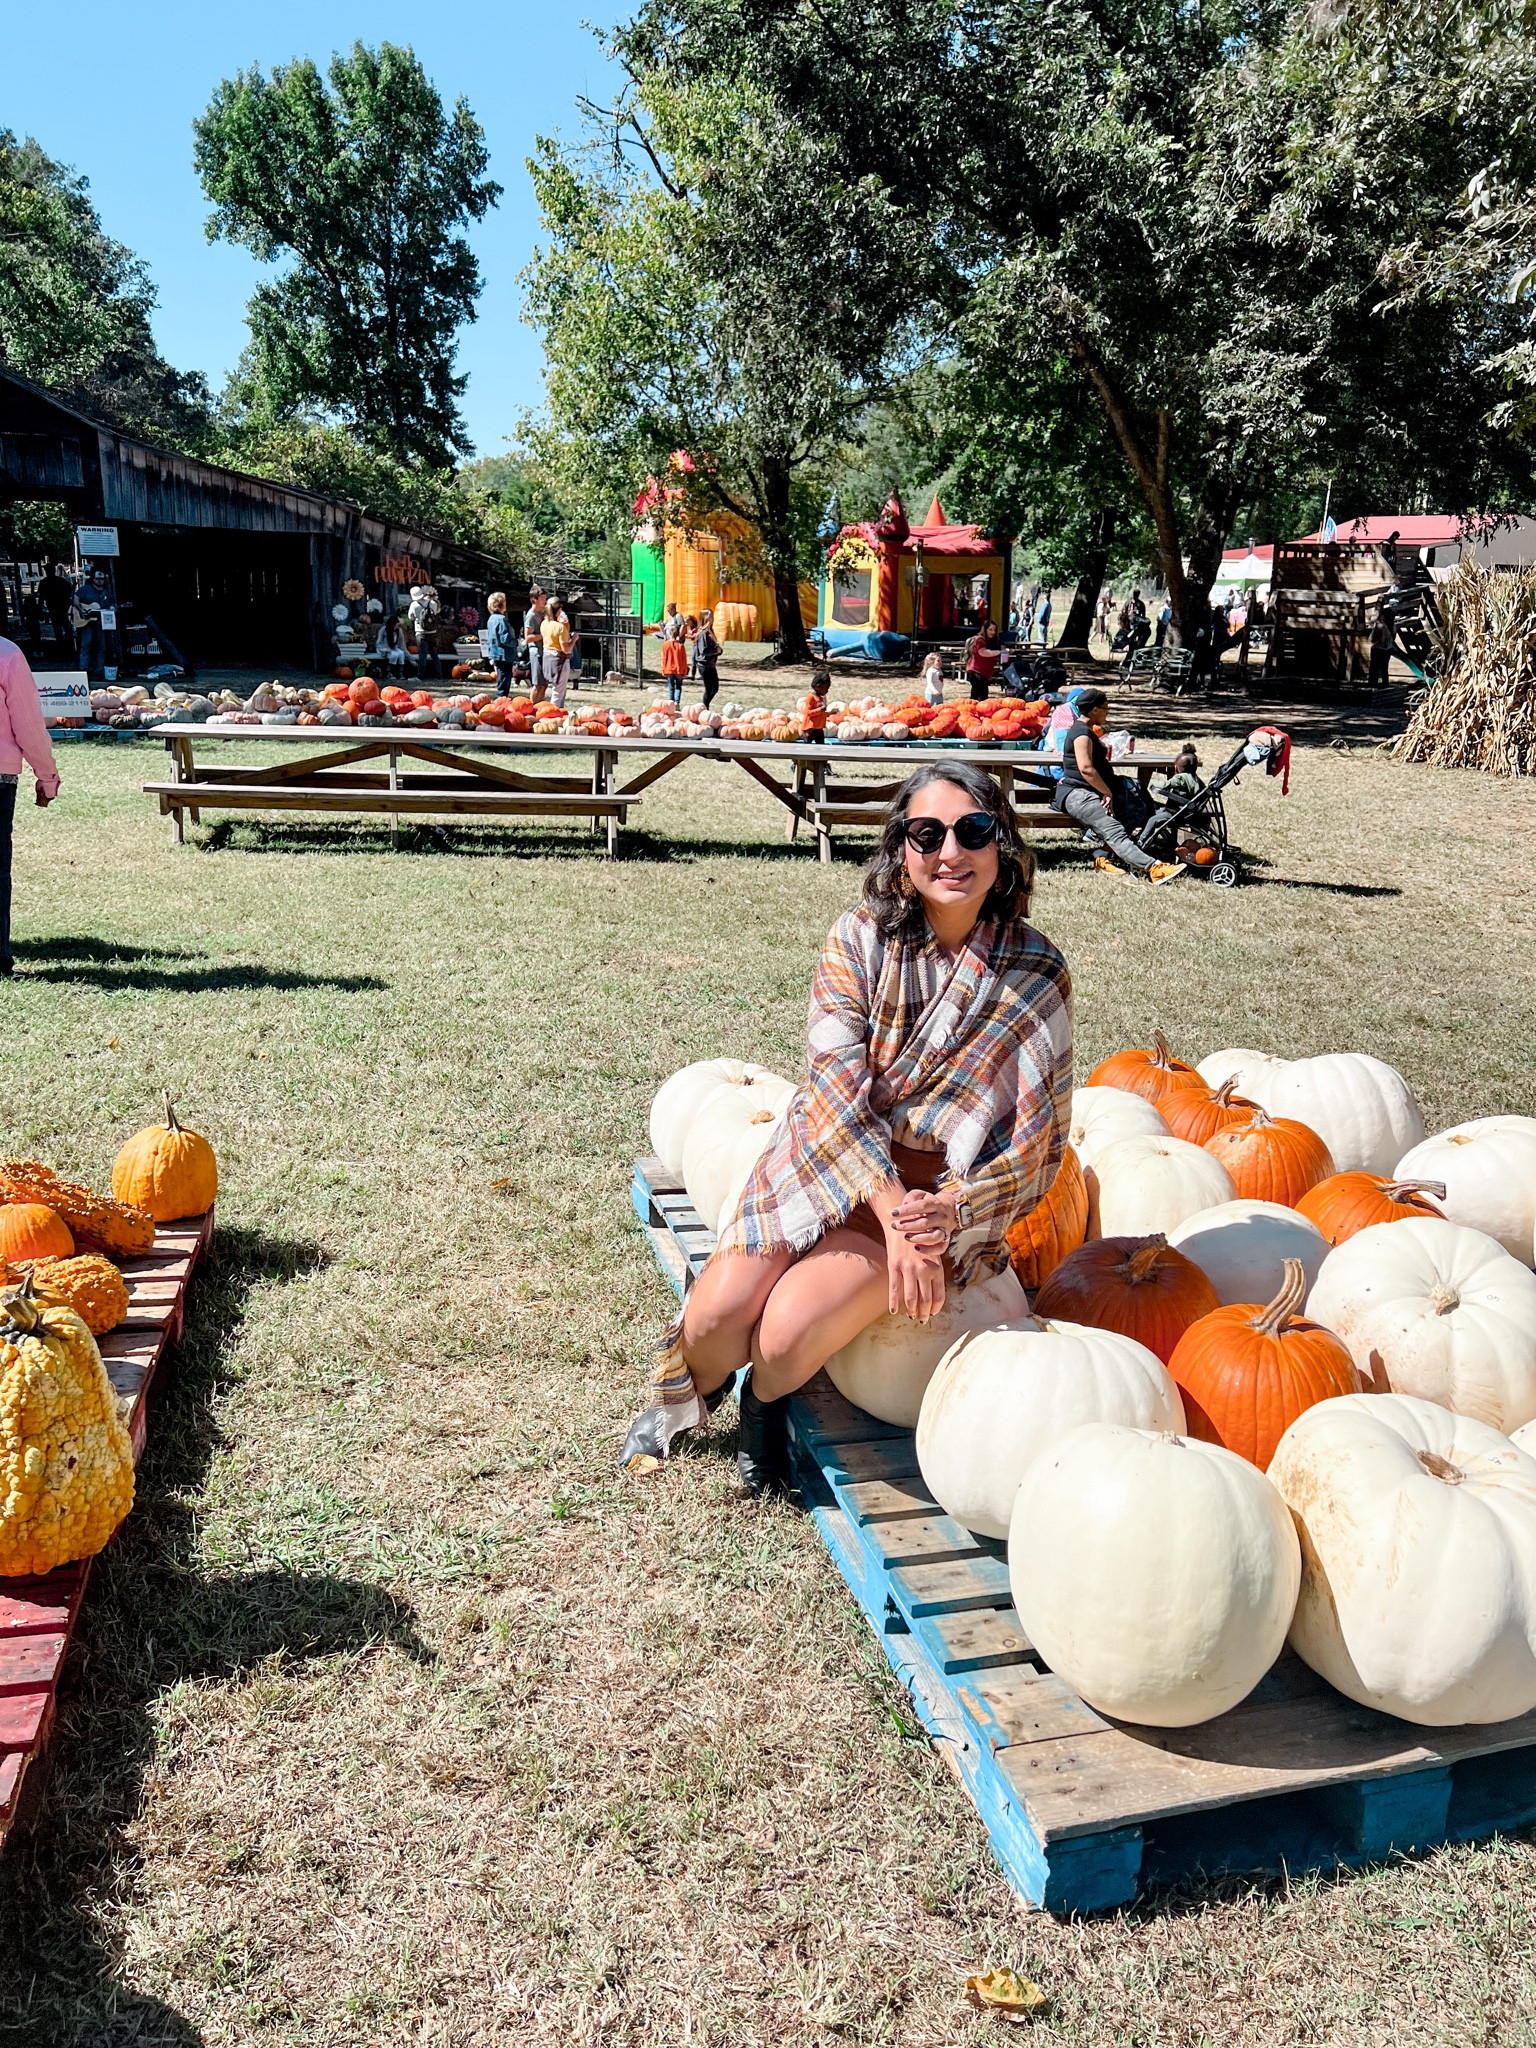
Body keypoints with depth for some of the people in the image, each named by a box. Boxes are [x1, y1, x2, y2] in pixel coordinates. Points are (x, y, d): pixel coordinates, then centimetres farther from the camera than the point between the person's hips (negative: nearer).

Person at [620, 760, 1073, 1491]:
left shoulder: (1036, 975, -6)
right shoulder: (860, 938, -5)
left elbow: (1039, 1143, -4)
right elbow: (836, 1080, -15)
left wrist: (950, 1210, -21)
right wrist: (892, 1209, -27)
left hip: (938, 1192, -1)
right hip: (823, 1158, 2)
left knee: (787, 1329, -23)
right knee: (718, 1312, -16)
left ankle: (765, 1402, 15)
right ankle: (683, 1397, 21)